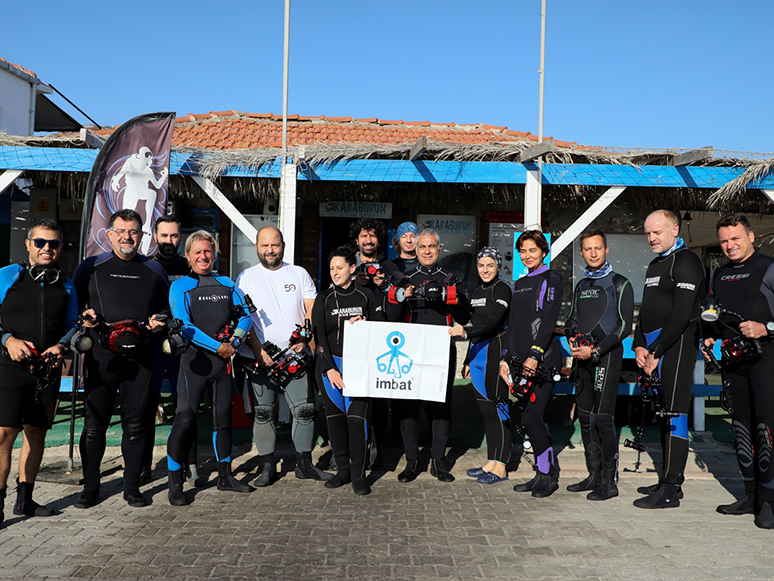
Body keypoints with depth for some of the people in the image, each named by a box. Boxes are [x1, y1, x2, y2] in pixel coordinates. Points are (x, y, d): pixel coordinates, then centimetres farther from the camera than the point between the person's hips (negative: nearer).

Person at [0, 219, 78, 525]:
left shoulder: (65, 285, 13)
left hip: (48, 369, 4)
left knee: (37, 433, 10)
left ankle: (25, 499, 21)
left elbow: (72, 325, 18)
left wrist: (61, 345, -1)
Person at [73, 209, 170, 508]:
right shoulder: (91, 267, 8)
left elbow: (167, 306, 20)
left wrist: (159, 320, 0)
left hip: (140, 357, 1)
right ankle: (90, 487, 17)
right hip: (100, 354, -1)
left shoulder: (154, 270, 12)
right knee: (94, 423, 3)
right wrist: (84, 317, -7)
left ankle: (132, 486, 16)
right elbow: (71, 304, 13)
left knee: (135, 424, 5)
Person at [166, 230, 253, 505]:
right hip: (195, 358, -5)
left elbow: (244, 315, 12)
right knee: (185, 419, -10)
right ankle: (175, 484, 1)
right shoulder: (180, 286, 0)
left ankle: (225, 476, 25)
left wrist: (235, 341, -7)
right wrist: (217, 346, -14)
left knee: (223, 416, 12)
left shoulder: (226, 284, 14)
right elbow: (184, 326, -10)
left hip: (224, 358, 5)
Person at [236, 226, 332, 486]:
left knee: (305, 409, -1)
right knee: (263, 413, 3)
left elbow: (312, 310, 7)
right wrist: (258, 350, -12)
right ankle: (267, 467, 14)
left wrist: (303, 338, -10)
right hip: (260, 357, -1)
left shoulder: (299, 274, 11)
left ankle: (304, 463, 12)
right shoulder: (246, 278, 7)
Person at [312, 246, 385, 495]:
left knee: (356, 418, -9)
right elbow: (319, 336, 0)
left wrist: (364, 325, -11)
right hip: (331, 365, 2)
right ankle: (343, 470, 16)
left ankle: (358, 475, -2)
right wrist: (329, 368, -8)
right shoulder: (324, 299, 6)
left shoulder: (366, 297, 6)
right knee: (335, 418, 3)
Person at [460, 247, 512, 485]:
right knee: (485, 408, 10)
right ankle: (491, 462, 17)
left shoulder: (503, 290, -6)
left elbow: (493, 322, -20)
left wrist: (466, 333, -32)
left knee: (497, 406, -5)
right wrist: (468, 360, 21)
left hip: (496, 351, -8)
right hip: (478, 353, 8)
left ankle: (500, 466, 1)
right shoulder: (476, 292, 18)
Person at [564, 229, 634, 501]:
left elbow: (624, 325, -8)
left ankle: (609, 481, -2)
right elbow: (571, 320, 22)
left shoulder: (619, 284, -2)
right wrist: (573, 339, -1)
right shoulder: (581, 286, 17)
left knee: (603, 418, -10)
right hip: (582, 358, 7)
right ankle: (594, 476, 19)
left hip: (606, 356, -7)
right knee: (585, 417, 9)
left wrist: (595, 351, -15)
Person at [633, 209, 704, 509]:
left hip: (676, 346, -9)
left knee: (674, 415, -8)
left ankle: (670, 491, -5)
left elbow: (681, 315, -17)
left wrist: (656, 352, -16)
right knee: (661, 414, 11)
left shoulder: (686, 261, -8)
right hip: (653, 349, 9)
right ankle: (669, 480, 20)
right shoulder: (654, 265, 22)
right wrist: (639, 346, 6)